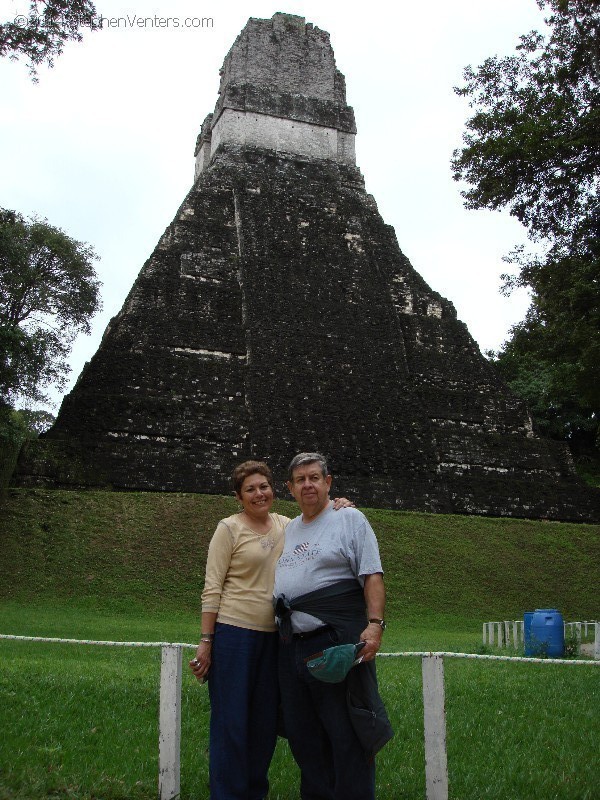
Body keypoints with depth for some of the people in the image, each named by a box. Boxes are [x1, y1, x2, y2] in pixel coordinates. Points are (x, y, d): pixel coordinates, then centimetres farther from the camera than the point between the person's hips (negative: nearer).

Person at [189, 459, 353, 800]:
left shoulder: (284, 525, 10)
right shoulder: (229, 528, -5)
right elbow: (212, 588, -7)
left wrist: (337, 508, -2)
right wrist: (206, 641, -12)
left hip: (272, 636, 6)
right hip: (234, 633, -5)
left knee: (266, 721, 13)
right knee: (231, 722, 1)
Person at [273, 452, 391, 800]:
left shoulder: (350, 518, 0)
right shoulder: (290, 529, 19)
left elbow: (372, 576, -7)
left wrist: (375, 624, -19)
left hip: (337, 642, -7)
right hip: (292, 647, 7)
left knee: (347, 738, -4)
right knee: (303, 738, 13)